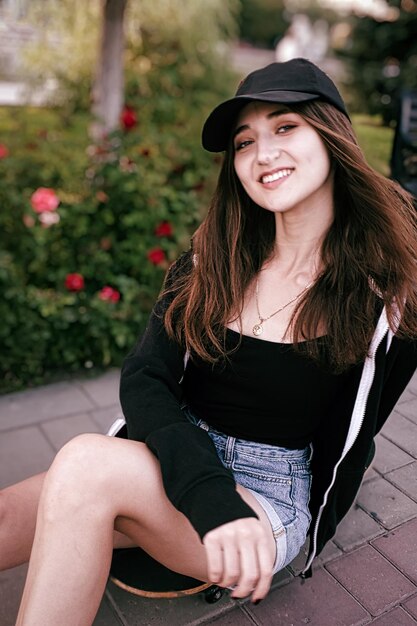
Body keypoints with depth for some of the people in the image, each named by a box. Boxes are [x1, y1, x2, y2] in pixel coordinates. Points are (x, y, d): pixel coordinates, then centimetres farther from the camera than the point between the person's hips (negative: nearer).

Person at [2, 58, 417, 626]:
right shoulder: (211, 260, 0)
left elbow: (350, 437, 4)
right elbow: (143, 380, -10)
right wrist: (212, 498, -25)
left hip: (275, 499, -3)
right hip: (174, 465, 3)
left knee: (87, 464, -30)